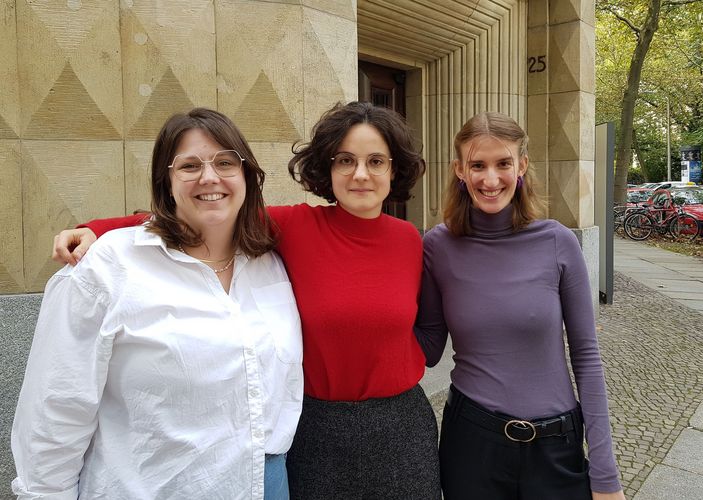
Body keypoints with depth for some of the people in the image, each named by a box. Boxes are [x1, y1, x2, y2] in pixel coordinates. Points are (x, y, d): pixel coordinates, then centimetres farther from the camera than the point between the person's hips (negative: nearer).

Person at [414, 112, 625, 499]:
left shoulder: (557, 243, -10)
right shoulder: (438, 246, -7)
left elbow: (585, 355, -4)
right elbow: (430, 349, -1)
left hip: (555, 444, 0)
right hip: (470, 439, 1)